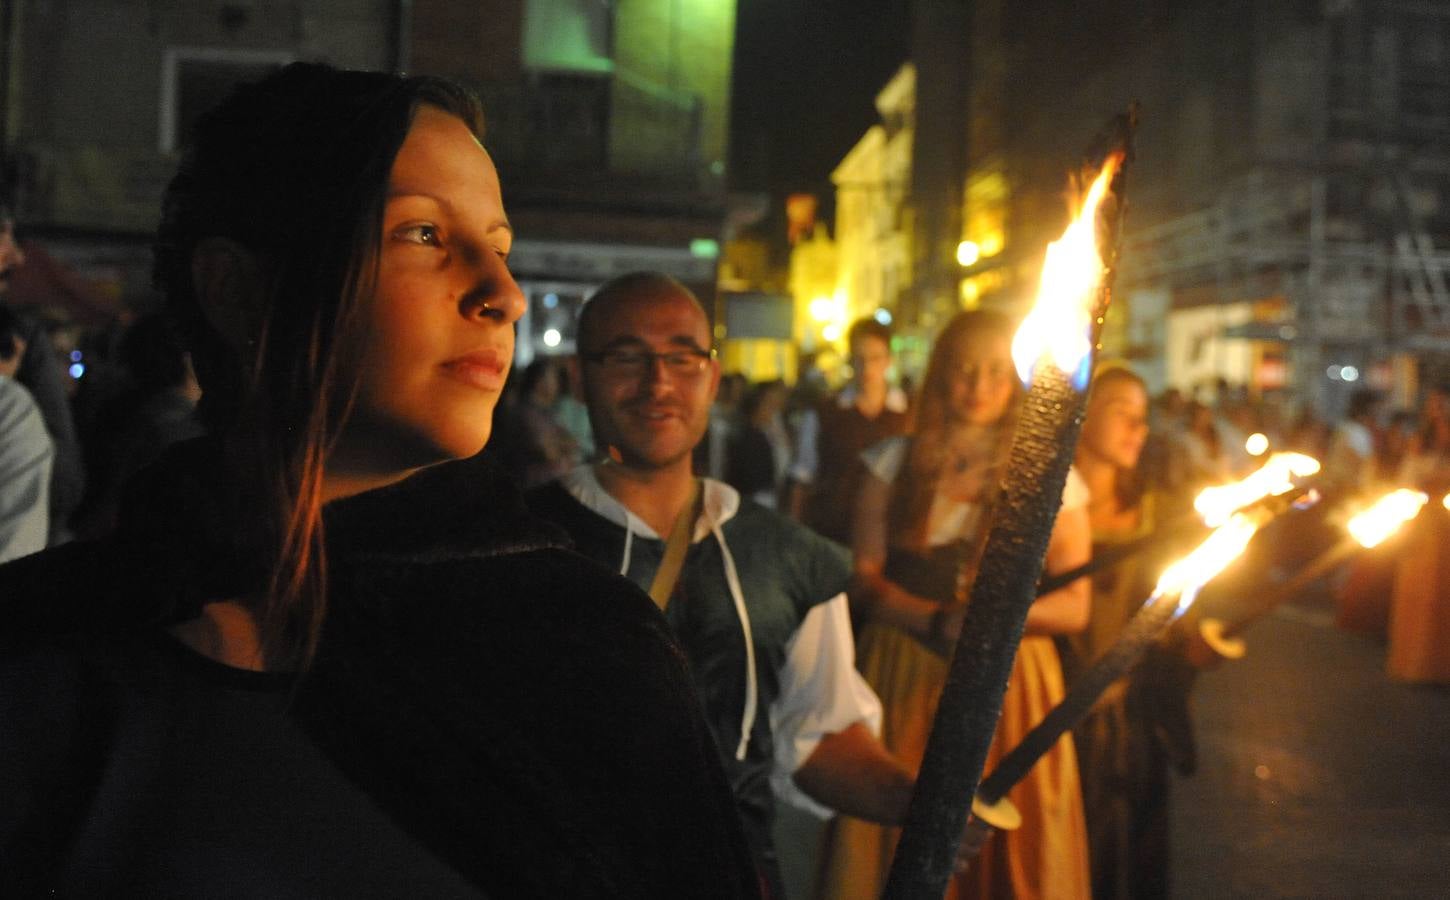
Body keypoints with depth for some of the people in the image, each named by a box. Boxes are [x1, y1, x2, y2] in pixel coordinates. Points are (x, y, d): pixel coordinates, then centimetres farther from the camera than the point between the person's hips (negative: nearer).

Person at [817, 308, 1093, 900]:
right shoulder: (895, 462, 8)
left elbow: (1075, 606, 3)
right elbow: (865, 579, 1)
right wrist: (940, 620, -16)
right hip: (904, 675, 0)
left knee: (1011, 850, -1)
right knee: (901, 848, 0)